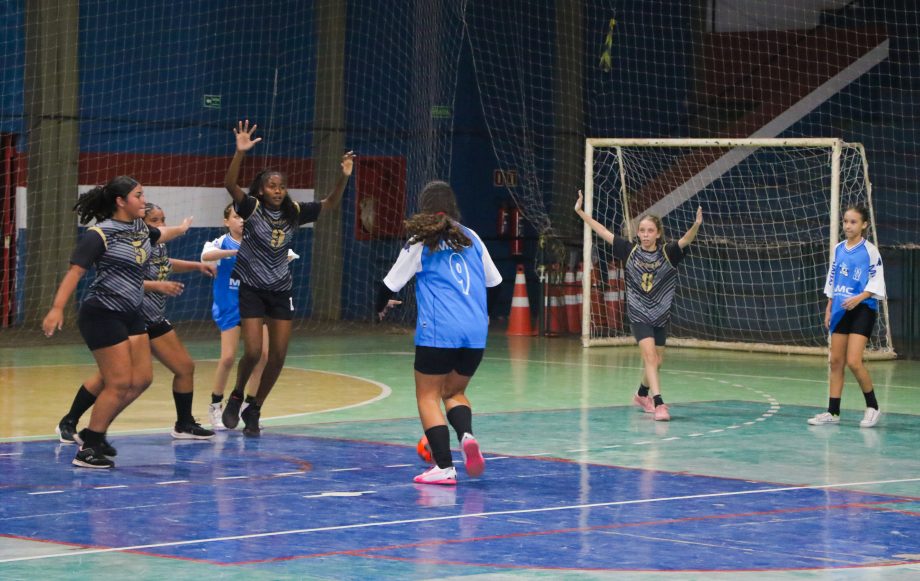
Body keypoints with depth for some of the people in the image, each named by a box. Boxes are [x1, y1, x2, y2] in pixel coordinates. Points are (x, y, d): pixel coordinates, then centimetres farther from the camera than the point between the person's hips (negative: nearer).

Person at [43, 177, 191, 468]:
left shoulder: (140, 228, 9)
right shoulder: (99, 234, -15)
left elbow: (160, 234, 34)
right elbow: (75, 271, -21)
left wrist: (182, 228, 54)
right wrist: (57, 308, -30)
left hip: (130, 314, 9)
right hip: (102, 315, -9)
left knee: (142, 379, 7)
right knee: (119, 383, -11)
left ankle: (93, 432, 18)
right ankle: (87, 450, -2)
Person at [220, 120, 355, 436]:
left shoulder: (293, 212, 0)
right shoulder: (252, 208, -12)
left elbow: (330, 203, 3)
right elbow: (230, 184, -28)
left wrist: (344, 176, -15)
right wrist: (240, 152, -43)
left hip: (280, 290, 5)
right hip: (250, 288, -4)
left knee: (278, 355, 1)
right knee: (253, 352, -12)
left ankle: (254, 410, 17)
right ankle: (236, 398, 16)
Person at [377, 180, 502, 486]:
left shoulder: (420, 242, 2)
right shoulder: (471, 238, 14)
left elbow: (390, 284, 7)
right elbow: (493, 280, 25)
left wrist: (381, 306, 30)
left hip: (438, 332, -4)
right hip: (476, 333, 4)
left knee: (428, 395, 6)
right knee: (455, 391, 20)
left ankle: (444, 466, -8)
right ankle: (467, 436, -12)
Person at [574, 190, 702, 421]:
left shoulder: (668, 253, -8)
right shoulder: (630, 251, -6)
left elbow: (686, 240, -25)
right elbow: (603, 232, -5)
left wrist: (696, 225, -45)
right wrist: (580, 212, -7)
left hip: (661, 314, 2)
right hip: (639, 313, -2)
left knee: (656, 361, 14)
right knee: (649, 355, -19)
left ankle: (642, 395, 40)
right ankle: (658, 404, -24)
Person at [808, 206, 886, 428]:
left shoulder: (870, 251, -7)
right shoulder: (839, 249, 10)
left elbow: (876, 283, -9)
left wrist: (859, 298, -23)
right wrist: (829, 308, 12)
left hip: (862, 310, -6)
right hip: (841, 310, 6)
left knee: (853, 361, -15)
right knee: (836, 361, 5)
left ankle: (873, 407, 3)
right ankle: (833, 412, 9)